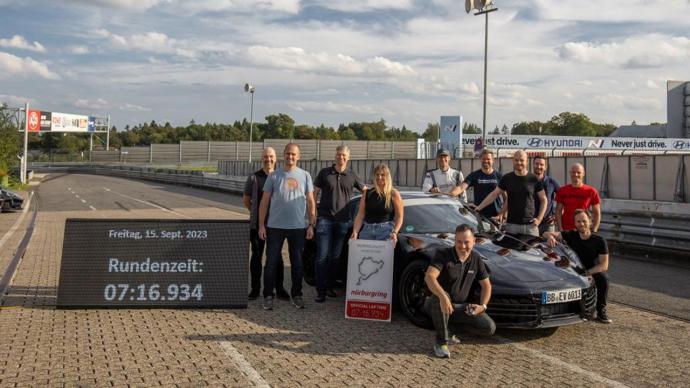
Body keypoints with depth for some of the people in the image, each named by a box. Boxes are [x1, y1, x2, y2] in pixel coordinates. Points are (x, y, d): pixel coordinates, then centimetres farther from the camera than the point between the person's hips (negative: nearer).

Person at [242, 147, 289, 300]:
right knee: (256, 256, 7)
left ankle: (279, 288, 13)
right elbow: (246, 199, 10)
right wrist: (255, 213, 9)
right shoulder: (253, 178, 1)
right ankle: (255, 289, 16)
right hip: (257, 224, 0)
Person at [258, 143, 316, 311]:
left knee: (297, 263, 9)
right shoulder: (274, 176, 3)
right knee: (271, 262, 2)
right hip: (275, 226, -1)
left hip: (298, 227, 1)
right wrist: (261, 225, -3)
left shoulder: (305, 176, 6)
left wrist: (311, 224, -1)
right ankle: (268, 296, 12)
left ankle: (296, 295, 21)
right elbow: (264, 202, 4)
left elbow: (311, 202, 7)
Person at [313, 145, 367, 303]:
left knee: (336, 257, 8)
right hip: (324, 219, -2)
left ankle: (330, 286, 19)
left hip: (343, 221, 2)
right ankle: (321, 291, -3)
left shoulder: (352, 176, 9)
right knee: (322, 256, -6)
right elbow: (314, 194, 6)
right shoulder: (324, 173, 5)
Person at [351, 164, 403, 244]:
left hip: (386, 231, -2)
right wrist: (355, 232, -4)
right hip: (367, 230, 3)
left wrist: (395, 232, -14)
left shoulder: (394, 194, 5)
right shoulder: (367, 194, 13)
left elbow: (399, 217, 1)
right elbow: (360, 215, 9)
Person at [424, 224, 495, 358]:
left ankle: (452, 325, 9)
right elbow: (429, 277, -32)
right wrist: (443, 297, -49)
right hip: (439, 304, -5)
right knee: (442, 297, -41)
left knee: (489, 327, -13)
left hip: (460, 307, 5)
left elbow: (486, 285, 11)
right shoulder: (443, 254, -16)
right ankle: (441, 342, -21)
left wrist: (483, 305, -7)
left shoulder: (476, 259, 2)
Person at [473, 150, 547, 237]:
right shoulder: (507, 178, 7)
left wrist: (539, 218, -3)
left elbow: (543, 199, 7)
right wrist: (478, 208, 4)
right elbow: (494, 194, 11)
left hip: (530, 225, -1)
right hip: (511, 224, 1)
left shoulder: (533, 179, 3)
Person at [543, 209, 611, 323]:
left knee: (603, 278, -32)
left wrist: (586, 273, -26)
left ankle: (601, 312, -13)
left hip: (593, 273, -1)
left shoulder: (599, 240, -5)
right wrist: (550, 236, -31)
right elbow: (546, 234, -5)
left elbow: (604, 265, -11)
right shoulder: (571, 236, 0)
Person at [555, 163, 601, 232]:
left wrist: (593, 231, -4)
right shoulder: (562, 191, 5)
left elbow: (597, 214, 5)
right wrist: (560, 229, -5)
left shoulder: (591, 191, 2)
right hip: (566, 230, 1)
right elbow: (558, 211, 6)